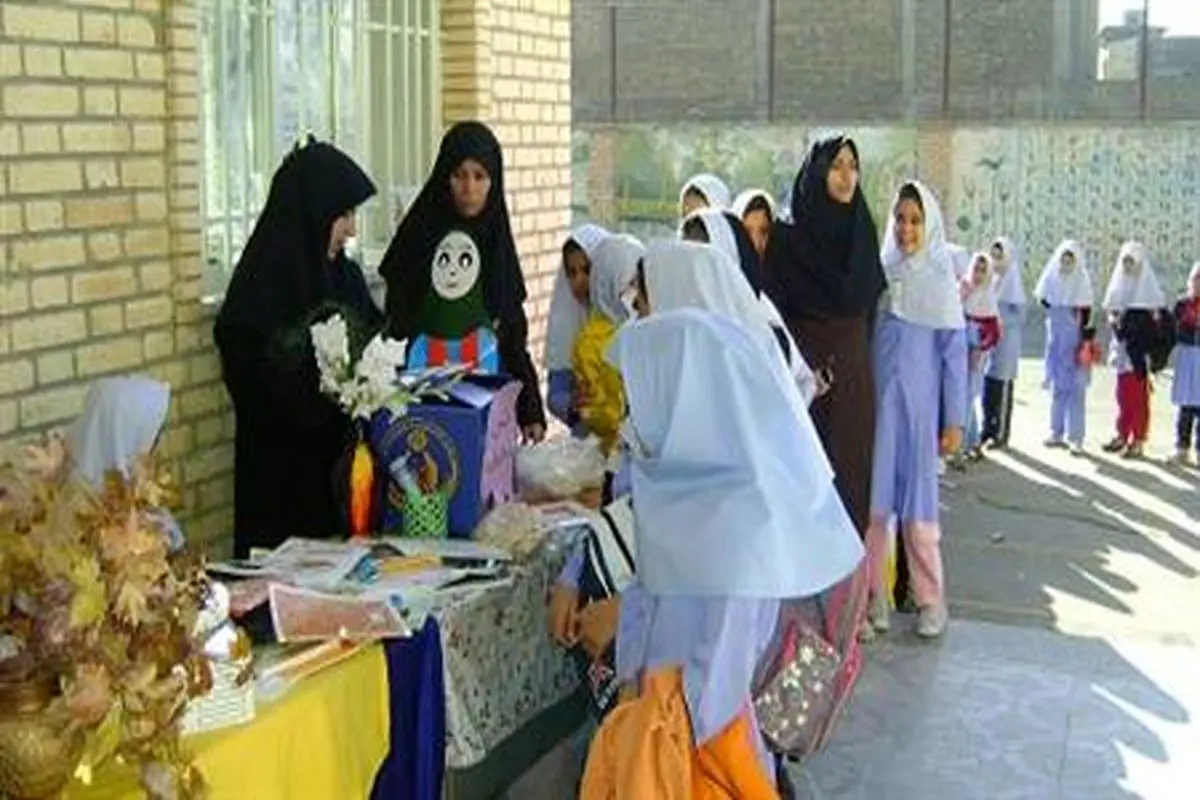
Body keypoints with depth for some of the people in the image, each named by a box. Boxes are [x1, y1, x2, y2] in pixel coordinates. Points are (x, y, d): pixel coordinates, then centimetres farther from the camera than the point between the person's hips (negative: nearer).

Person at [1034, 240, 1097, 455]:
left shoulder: (1082, 281, -7)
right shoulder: (1052, 278, 4)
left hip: (1074, 340, -4)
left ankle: (1075, 436, -2)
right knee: (1056, 385, 10)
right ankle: (1057, 432, 18)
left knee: (1075, 387, -4)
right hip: (1055, 340, 4)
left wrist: (1086, 343, -12)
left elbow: (1086, 315, -8)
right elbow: (1044, 301, 14)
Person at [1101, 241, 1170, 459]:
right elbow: (1111, 310, 19)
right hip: (1123, 347, 5)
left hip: (1140, 349, -5)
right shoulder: (1119, 284, 12)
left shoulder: (1148, 286, -5)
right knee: (1123, 394, 9)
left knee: (1139, 395, -4)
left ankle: (1138, 440, 0)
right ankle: (1122, 435, 17)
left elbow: (1156, 318, -8)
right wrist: (1113, 317, -2)